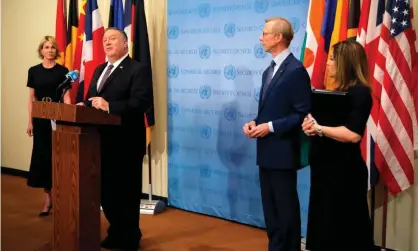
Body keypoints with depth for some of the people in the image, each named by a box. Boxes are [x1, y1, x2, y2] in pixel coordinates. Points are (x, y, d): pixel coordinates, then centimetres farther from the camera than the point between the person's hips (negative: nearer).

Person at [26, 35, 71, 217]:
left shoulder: (62, 71, 1)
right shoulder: (34, 71, 7)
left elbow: (66, 96, -2)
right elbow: (31, 98, 8)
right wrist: (30, 121, 3)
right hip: (40, 119, 2)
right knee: (42, 156, 3)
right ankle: (48, 198, 10)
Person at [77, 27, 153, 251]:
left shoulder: (138, 69, -8)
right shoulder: (99, 70, 19)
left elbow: (141, 102, -20)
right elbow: (92, 98, 20)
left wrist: (109, 106, -27)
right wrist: (84, 105, -3)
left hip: (125, 142, -8)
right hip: (102, 140, 8)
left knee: (126, 191, 3)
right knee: (105, 189, 15)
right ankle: (116, 232, 32)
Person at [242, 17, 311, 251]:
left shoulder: (296, 70, -14)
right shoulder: (269, 71, 15)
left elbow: (303, 114, -17)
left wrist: (271, 127, -19)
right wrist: (255, 123, 1)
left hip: (283, 150, -9)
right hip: (267, 149, 9)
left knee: (286, 207, 2)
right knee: (270, 207, 15)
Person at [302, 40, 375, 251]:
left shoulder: (359, 93, -14)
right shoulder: (340, 91, 14)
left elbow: (353, 134, -26)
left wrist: (318, 128, -18)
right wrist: (311, 124, -8)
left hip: (344, 171, -9)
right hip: (327, 167, 9)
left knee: (342, 229, 2)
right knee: (326, 226, 15)